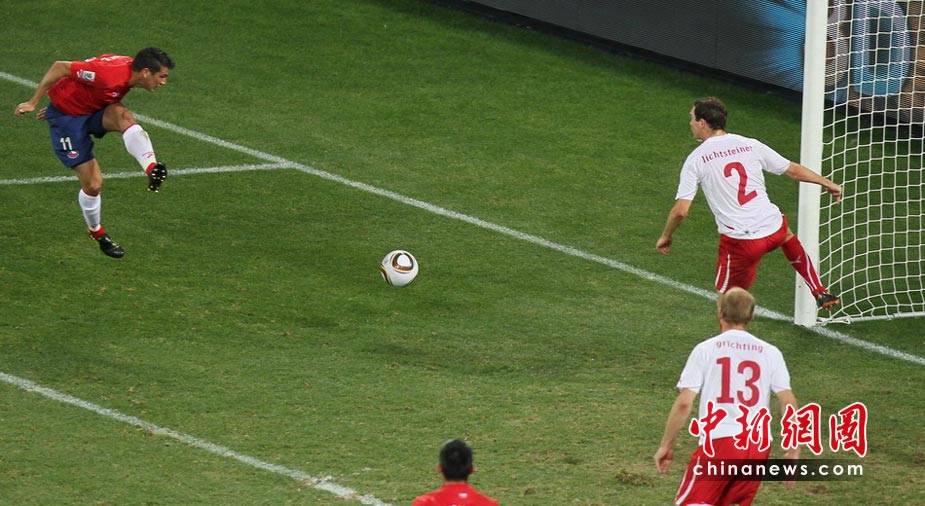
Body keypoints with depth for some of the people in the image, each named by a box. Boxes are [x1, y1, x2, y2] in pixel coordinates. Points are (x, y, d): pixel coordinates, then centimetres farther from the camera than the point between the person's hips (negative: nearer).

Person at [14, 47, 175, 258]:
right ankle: (97, 234, 19)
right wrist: (33, 103, -23)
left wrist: (58, 103, 19)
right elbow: (60, 67, -29)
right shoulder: (110, 75, -34)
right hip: (67, 116, -7)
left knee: (124, 116, -26)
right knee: (92, 183, -5)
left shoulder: (130, 69, -7)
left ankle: (152, 169, -43)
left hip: (92, 110, 7)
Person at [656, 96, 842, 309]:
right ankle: (821, 294, 40)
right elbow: (793, 170, 16)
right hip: (773, 227, 4)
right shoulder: (750, 145, 7)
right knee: (787, 236, 39)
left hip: (739, 241, -4)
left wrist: (666, 236, 12)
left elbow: (681, 210, -6)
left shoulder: (695, 160, -2)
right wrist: (828, 183, 31)